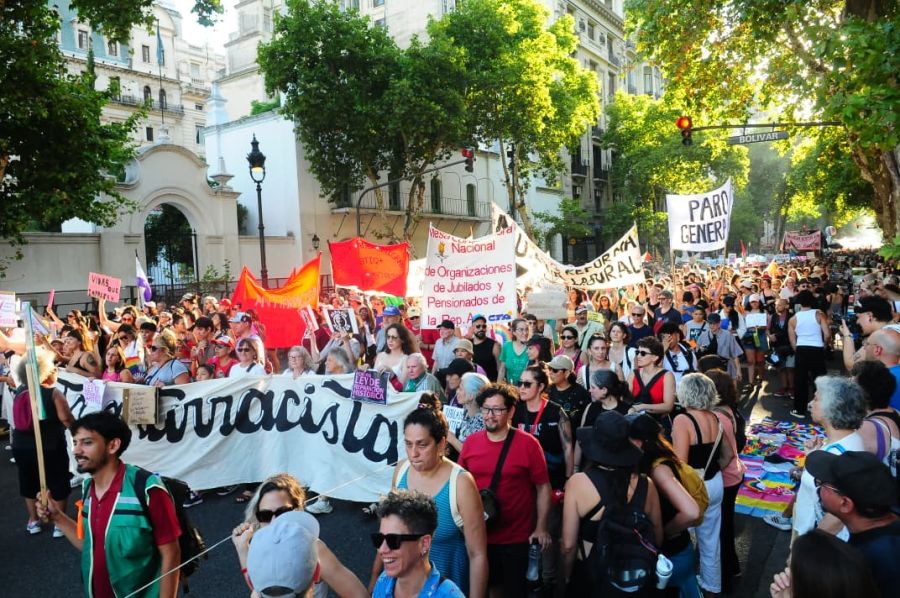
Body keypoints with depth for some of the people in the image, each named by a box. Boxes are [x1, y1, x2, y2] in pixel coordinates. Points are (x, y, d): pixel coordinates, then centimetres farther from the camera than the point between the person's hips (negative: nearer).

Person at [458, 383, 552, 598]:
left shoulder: (528, 444, -14)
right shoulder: (471, 442, -4)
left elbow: (543, 487, -8)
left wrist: (541, 527, -9)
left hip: (516, 538, -3)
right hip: (477, 535, 3)